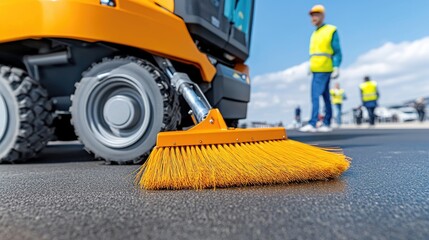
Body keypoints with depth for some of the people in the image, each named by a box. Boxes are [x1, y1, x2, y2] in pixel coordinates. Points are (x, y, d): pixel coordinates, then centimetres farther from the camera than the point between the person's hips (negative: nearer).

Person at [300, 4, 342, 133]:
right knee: (326, 97, 9)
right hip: (316, 70, 7)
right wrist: (309, 68, 15)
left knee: (315, 96, -15)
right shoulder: (314, 34, 19)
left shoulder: (331, 30, -1)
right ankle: (326, 124, 12)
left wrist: (336, 67, -14)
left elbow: (337, 52, -5)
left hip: (324, 70, -7)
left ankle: (312, 123, -16)